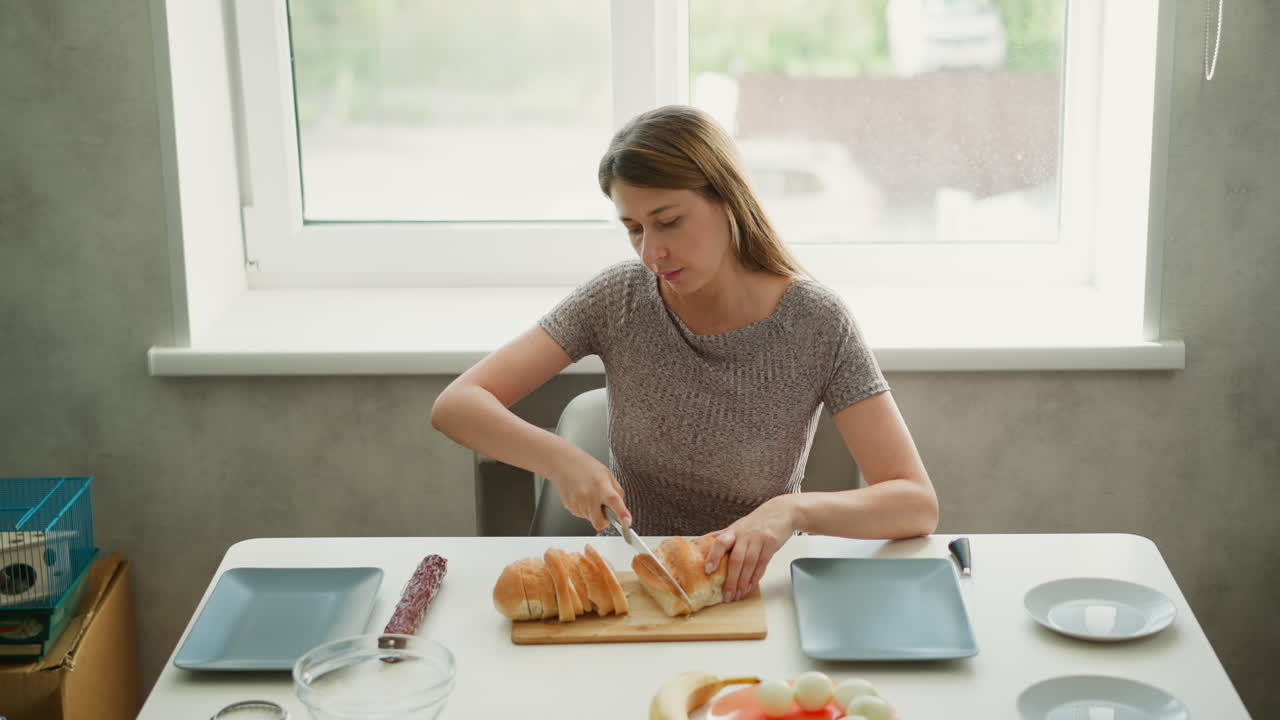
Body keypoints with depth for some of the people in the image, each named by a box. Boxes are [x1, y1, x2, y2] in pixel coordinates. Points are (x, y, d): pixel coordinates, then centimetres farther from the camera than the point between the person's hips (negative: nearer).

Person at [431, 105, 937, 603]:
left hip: (755, 585, 0)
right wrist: (558, 458, -28)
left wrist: (792, 509, -33)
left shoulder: (817, 323, -10)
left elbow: (918, 506, -14)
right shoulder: (617, 300, -6)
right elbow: (455, 406, -10)